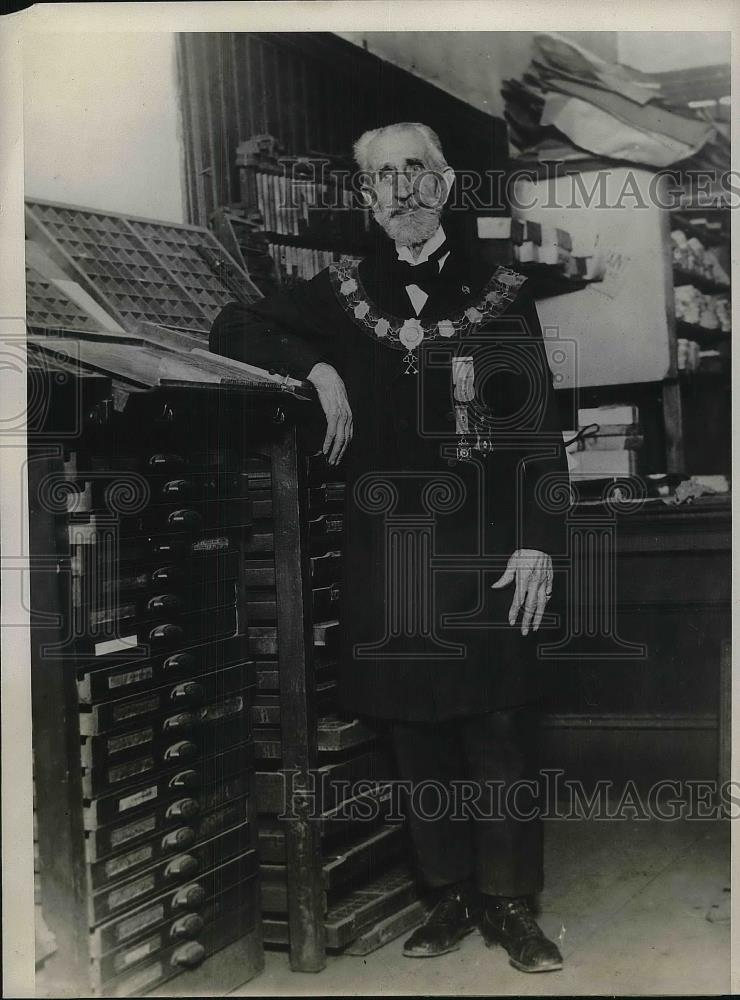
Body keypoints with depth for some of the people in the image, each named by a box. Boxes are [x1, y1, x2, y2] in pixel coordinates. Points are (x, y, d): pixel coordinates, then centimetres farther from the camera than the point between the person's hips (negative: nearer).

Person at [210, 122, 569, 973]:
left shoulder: (500, 293, 3)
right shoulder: (344, 293, 9)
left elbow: (539, 427, 1)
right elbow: (233, 329, 11)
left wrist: (538, 541, -8)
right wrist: (318, 368, -6)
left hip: (482, 546, -2)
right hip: (387, 545, 2)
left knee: (497, 725, -2)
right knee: (415, 725, 7)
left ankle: (509, 903, 10)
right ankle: (450, 895, 20)